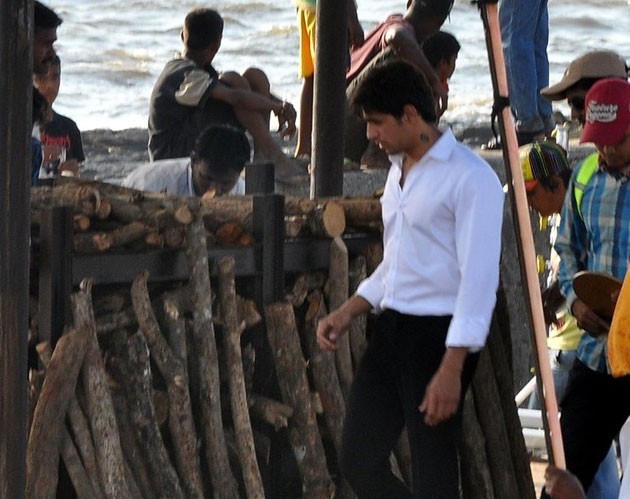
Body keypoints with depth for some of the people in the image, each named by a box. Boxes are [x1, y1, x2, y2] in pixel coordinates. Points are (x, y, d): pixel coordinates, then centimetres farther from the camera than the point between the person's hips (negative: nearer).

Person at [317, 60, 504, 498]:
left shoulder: (470, 177, -13)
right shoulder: (400, 170, 15)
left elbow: (479, 278, -18)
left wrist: (451, 368, -23)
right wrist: (348, 313, 13)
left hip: (438, 335, -9)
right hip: (391, 330, 9)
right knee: (358, 461, 10)